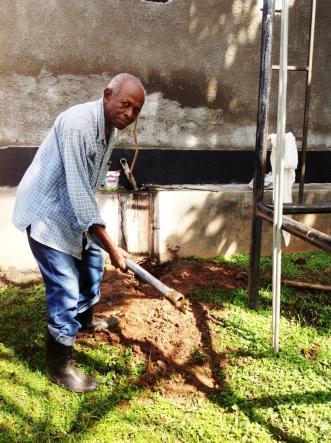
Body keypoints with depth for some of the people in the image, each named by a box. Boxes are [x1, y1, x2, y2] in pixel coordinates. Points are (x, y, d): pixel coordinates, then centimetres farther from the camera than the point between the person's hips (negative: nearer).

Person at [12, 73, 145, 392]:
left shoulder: (110, 127, 2)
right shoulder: (77, 124, -28)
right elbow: (78, 190, -32)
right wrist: (111, 246, -30)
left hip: (71, 210, 9)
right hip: (45, 212, -9)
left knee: (91, 261, 23)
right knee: (65, 288, -8)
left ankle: (84, 319, 49)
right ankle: (58, 367, 10)